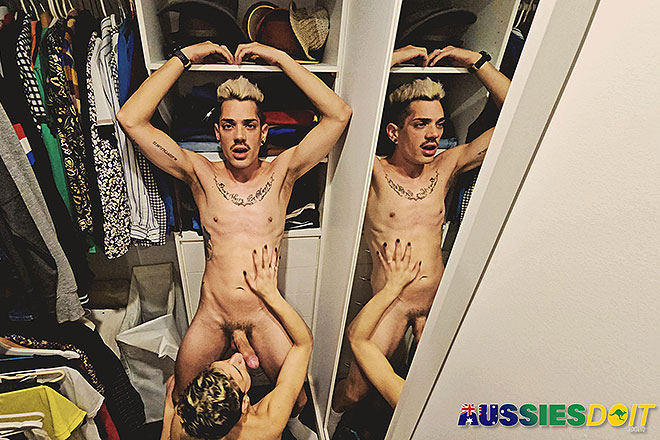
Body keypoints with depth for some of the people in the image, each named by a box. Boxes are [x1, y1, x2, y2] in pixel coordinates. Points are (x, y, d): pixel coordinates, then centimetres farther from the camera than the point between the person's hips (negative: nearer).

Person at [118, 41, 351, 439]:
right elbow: (131, 119, -13)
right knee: (183, 401, 15)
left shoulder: (281, 173, -6)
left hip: (267, 315, 0)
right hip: (211, 316, 1)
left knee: (296, 400, 9)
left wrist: (279, 57, -12)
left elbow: (339, 114, -14)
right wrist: (184, 57, -11)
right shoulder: (202, 175, -5)